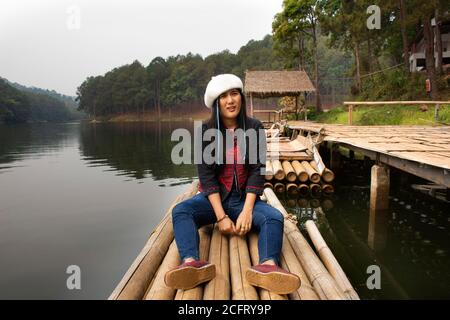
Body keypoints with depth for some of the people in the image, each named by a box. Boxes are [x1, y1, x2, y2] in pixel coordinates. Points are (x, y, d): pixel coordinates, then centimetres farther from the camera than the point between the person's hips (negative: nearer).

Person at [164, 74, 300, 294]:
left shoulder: (254, 128, -1)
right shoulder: (205, 131, -3)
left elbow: (257, 170, -6)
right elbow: (206, 174, -9)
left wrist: (247, 211, -18)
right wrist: (221, 216, -19)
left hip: (244, 198, 1)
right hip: (213, 198, 0)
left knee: (274, 217, -28)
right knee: (180, 211, -28)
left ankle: (268, 267, -55)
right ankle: (192, 263, -54)